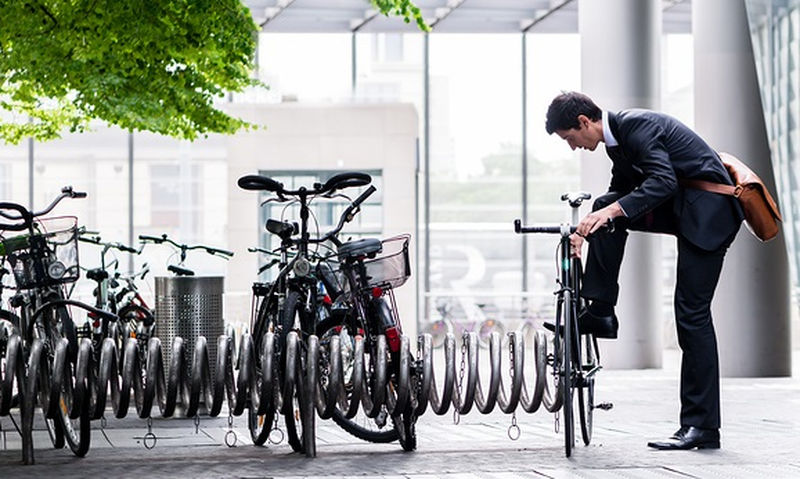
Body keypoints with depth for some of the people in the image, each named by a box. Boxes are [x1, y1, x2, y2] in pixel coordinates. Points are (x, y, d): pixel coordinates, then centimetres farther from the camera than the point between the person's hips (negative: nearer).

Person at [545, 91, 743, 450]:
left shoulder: (637, 125, -19)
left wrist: (611, 211, -38)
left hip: (709, 209, -9)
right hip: (680, 208, 9)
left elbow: (663, 181, -31)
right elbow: (620, 193, 23)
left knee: (692, 313, -10)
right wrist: (587, 228, 12)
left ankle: (703, 427, -7)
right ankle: (600, 313, 0)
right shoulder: (617, 137, 10)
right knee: (605, 208, -2)